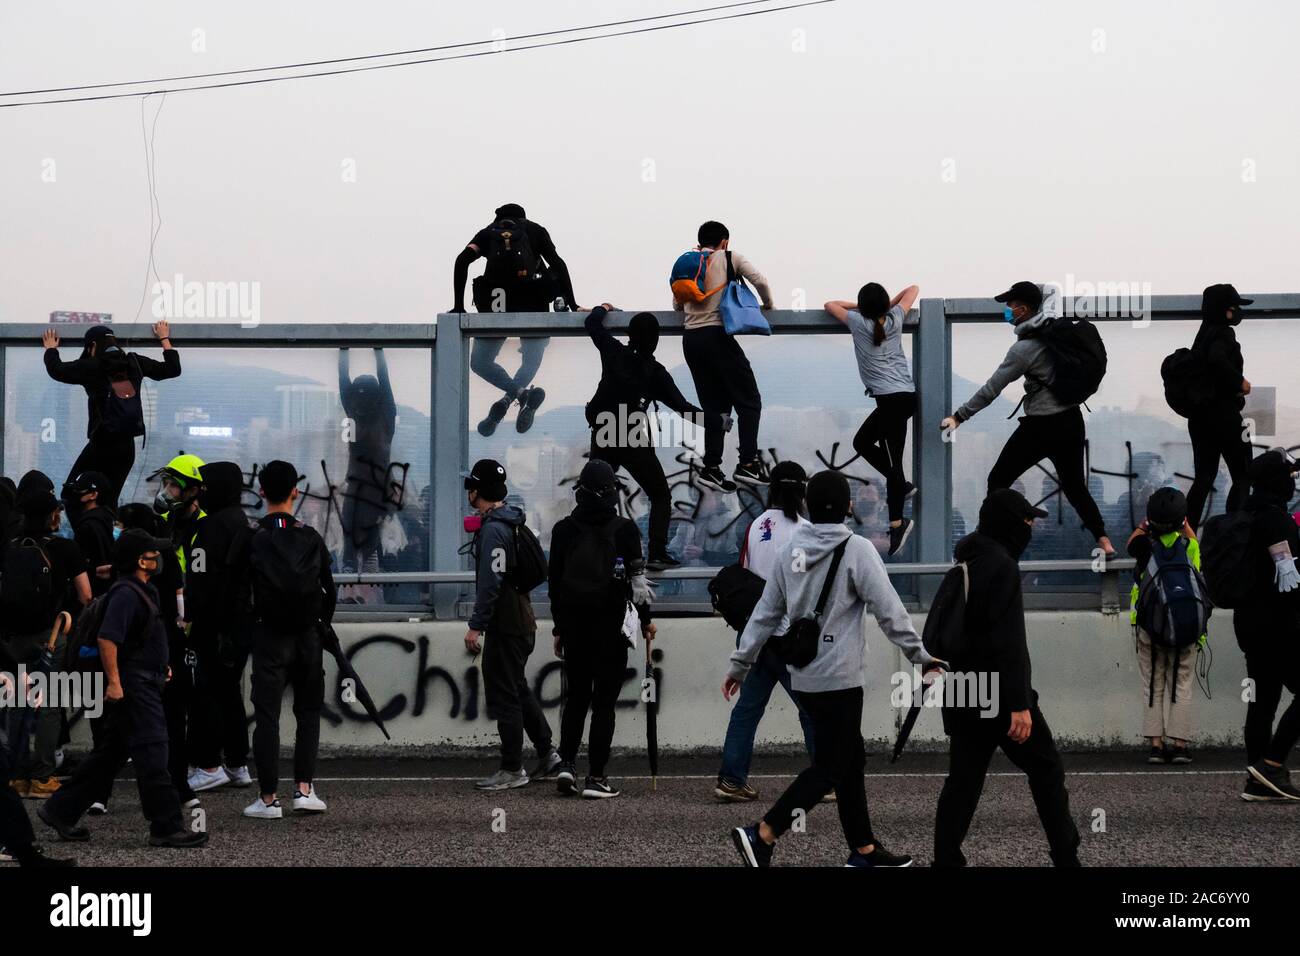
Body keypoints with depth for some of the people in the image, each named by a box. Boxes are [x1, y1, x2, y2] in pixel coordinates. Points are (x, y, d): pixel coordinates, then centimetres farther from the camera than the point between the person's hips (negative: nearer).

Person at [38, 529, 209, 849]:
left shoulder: (141, 592, 16)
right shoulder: (126, 594, -17)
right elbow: (107, 638, -24)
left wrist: (159, 665, 25)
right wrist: (114, 682, -25)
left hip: (145, 685, 11)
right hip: (133, 687, -11)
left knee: (110, 754, 13)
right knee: (152, 754, -9)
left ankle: (60, 810, 19)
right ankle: (167, 828, -7)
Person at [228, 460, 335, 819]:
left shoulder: (250, 539, -5)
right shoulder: (311, 538, 1)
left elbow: (237, 594, -5)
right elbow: (329, 590, 4)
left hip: (269, 636, -2)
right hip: (308, 636, 2)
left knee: (267, 716, 1)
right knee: (309, 712, 13)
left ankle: (269, 797, 0)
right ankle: (304, 788, 4)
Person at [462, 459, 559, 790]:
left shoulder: (493, 529, -18)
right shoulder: (512, 523, 13)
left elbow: (491, 582, -23)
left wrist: (476, 625, -21)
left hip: (504, 626, -10)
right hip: (522, 622, 10)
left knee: (503, 695, -3)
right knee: (518, 691, 19)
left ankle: (512, 770, 1)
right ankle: (547, 754, 21)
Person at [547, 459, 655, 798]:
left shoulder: (563, 529, 2)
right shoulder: (624, 529, -7)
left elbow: (555, 582, 6)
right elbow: (637, 579, -5)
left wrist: (558, 628, 14)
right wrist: (645, 620, 7)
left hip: (574, 626, 3)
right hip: (612, 627, -3)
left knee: (575, 697, 15)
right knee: (604, 701, 1)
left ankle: (566, 764, 1)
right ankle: (595, 778, -1)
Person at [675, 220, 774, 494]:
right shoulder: (729, 258, 5)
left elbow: (677, 304, 19)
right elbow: (759, 281, -3)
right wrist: (768, 304, 15)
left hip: (690, 339, 5)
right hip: (717, 335, -5)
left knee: (714, 405, 11)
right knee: (748, 400, 2)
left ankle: (711, 468, 5)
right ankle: (748, 463, -8)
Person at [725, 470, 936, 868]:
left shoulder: (790, 551, 7)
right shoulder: (856, 550, -11)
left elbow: (765, 614, 10)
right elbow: (889, 611, -12)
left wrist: (740, 663, 17)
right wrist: (921, 657, -5)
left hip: (804, 677, 7)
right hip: (839, 679, -7)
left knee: (851, 760, 16)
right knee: (830, 769, -3)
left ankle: (864, 849, 19)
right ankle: (761, 835, -13)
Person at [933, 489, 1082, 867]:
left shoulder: (965, 563, 13)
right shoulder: (1002, 566, -15)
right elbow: (1009, 642, -21)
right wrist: (1019, 704, -23)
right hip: (998, 694, -8)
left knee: (963, 779, 7)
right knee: (1046, 770, 4)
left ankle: (946, 859, 3)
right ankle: (1066, 857, 7)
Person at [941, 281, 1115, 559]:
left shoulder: (1024, 349, -18)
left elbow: (991, 389, -12)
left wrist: (959, 417, -4)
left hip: (1041, 427, -7)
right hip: (1072, 421, 7)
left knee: (998, 481, 5)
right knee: (1074, 485, 19)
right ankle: (1104, 541, 10)